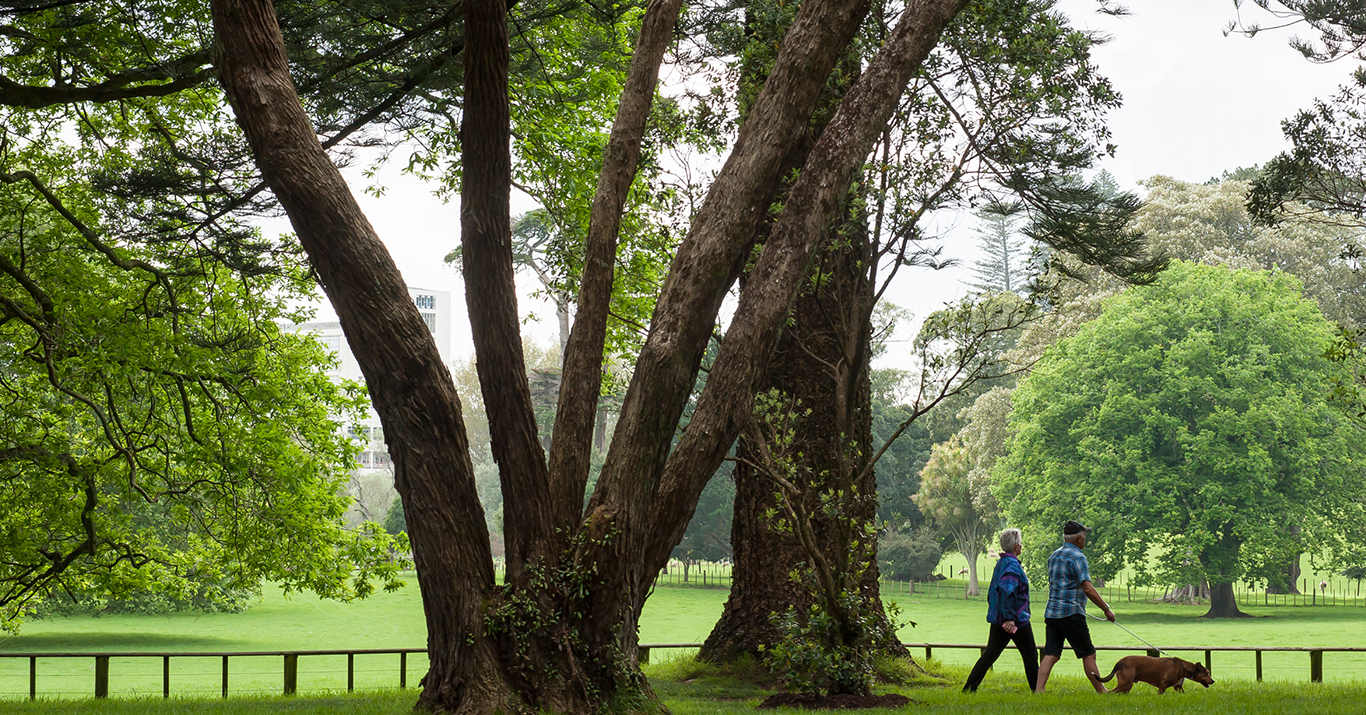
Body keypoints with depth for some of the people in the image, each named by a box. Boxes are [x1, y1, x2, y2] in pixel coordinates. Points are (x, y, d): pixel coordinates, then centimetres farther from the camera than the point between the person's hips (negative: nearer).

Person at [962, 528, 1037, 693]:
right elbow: (1007, 591, -27)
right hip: (1017, 620, -8)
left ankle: (969, 687, -3)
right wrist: (1009, 618, -30)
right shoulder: (1012, 565, -16)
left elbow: (992, 592, 19)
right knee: (1030, 657, 6)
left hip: (998, 619, 8)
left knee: (990, 654, 5)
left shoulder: (1001, 563, 13)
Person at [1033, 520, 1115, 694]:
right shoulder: (1077, 557, -10)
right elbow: (1087, 589, -17)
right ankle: (1101, 691, 8)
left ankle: (1038, 690, -9)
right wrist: (1106, 609, -10)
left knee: (1051, 654, 2)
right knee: (1088, 654, 2)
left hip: (1051, 613, 8)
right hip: (1071, 613, -8)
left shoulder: (1053, 556, 17)